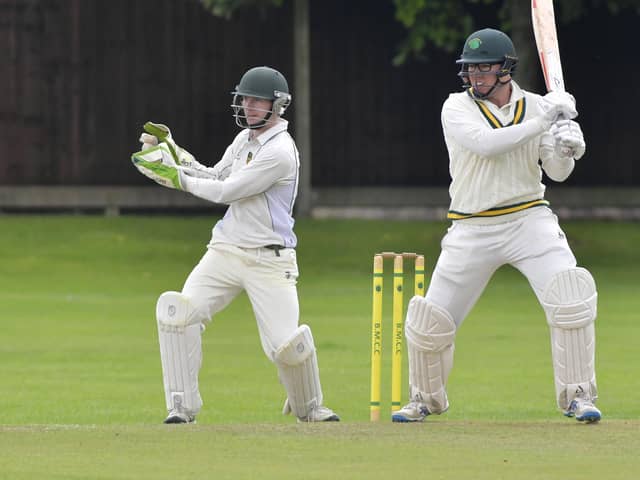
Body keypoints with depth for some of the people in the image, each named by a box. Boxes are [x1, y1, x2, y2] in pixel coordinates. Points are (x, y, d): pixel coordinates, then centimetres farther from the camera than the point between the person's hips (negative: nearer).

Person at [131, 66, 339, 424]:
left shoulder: (280, 152, -17)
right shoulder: (245, 139, 11)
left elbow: (225, 192, -16)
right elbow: (215, 178, 18)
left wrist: (178, 178, -7)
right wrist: (171, 149, 9)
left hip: (269, 259, -7)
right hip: (227, 250, 7)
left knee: (287, 346, -14)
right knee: (177, 311, -14)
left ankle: (309, 407, 17)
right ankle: (183, 407, -8)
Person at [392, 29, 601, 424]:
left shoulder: (534, 106, 2)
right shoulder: (458, 108, -3)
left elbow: (557, 173, 1)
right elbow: (485, 143, -22)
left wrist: (566, 149, -21)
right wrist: (542, 122, -24)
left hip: (528, 219, 0)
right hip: (472, 228, 0)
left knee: (572, 297, -21)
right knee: (431, 319, 0)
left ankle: (578, 397, -11)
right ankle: (425, 399, 26)